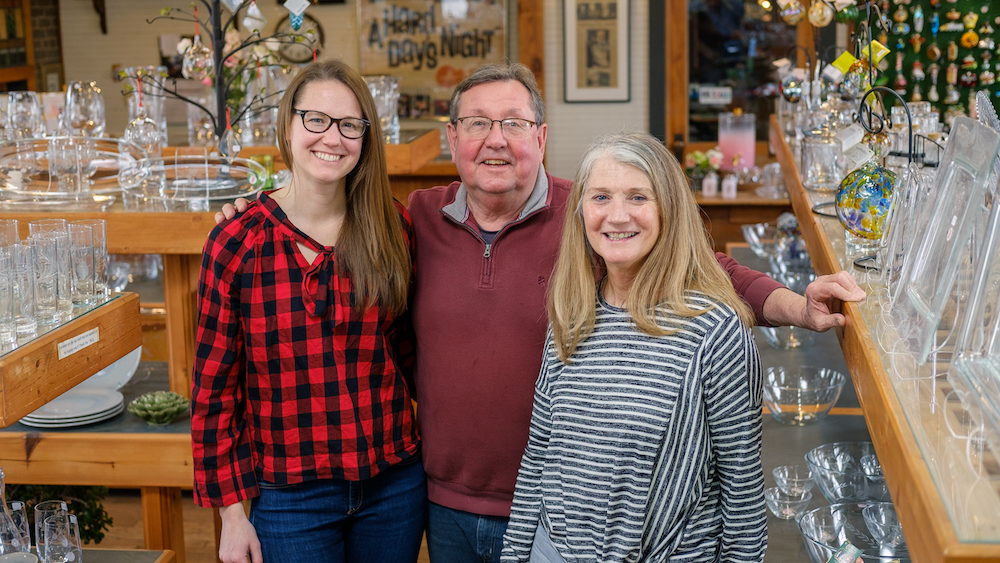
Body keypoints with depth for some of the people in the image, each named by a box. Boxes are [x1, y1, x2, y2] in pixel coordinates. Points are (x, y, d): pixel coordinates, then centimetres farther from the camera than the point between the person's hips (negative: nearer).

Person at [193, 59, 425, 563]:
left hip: (393, 485, 2)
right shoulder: (237, 243, -9)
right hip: (290, 496, -2)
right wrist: (231, 511, -5)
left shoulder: (393, 229, -2)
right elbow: (215, 388, -4)